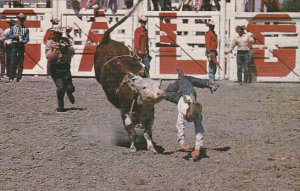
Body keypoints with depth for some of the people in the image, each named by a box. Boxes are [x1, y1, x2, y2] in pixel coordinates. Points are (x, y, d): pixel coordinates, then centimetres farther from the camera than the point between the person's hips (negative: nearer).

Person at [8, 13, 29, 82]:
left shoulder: (26, 29, 6)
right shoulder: (13, 27, 10)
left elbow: (27, 39, 0)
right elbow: (9, 36, 10)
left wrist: (22, 41, -20)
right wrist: (14, 36, -10)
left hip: (21, 46, 0)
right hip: (14, 45, 0)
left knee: (20, 62, 0)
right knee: (12, 61, -7)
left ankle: (19, 77, 4)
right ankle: (11, 77, -6)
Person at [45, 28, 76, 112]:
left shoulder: (65, 41, 7)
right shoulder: (50, 43, -2)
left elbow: (72, 52, 4)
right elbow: (49, 57, -11)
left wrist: (67, 48, -15)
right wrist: (55, 49, -22)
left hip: (65, 67, 3)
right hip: (55, 68, -3)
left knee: (70, 88, -2)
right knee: (60, 88, -13)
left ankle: (69, 93, 37)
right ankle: (60, 106, 6)